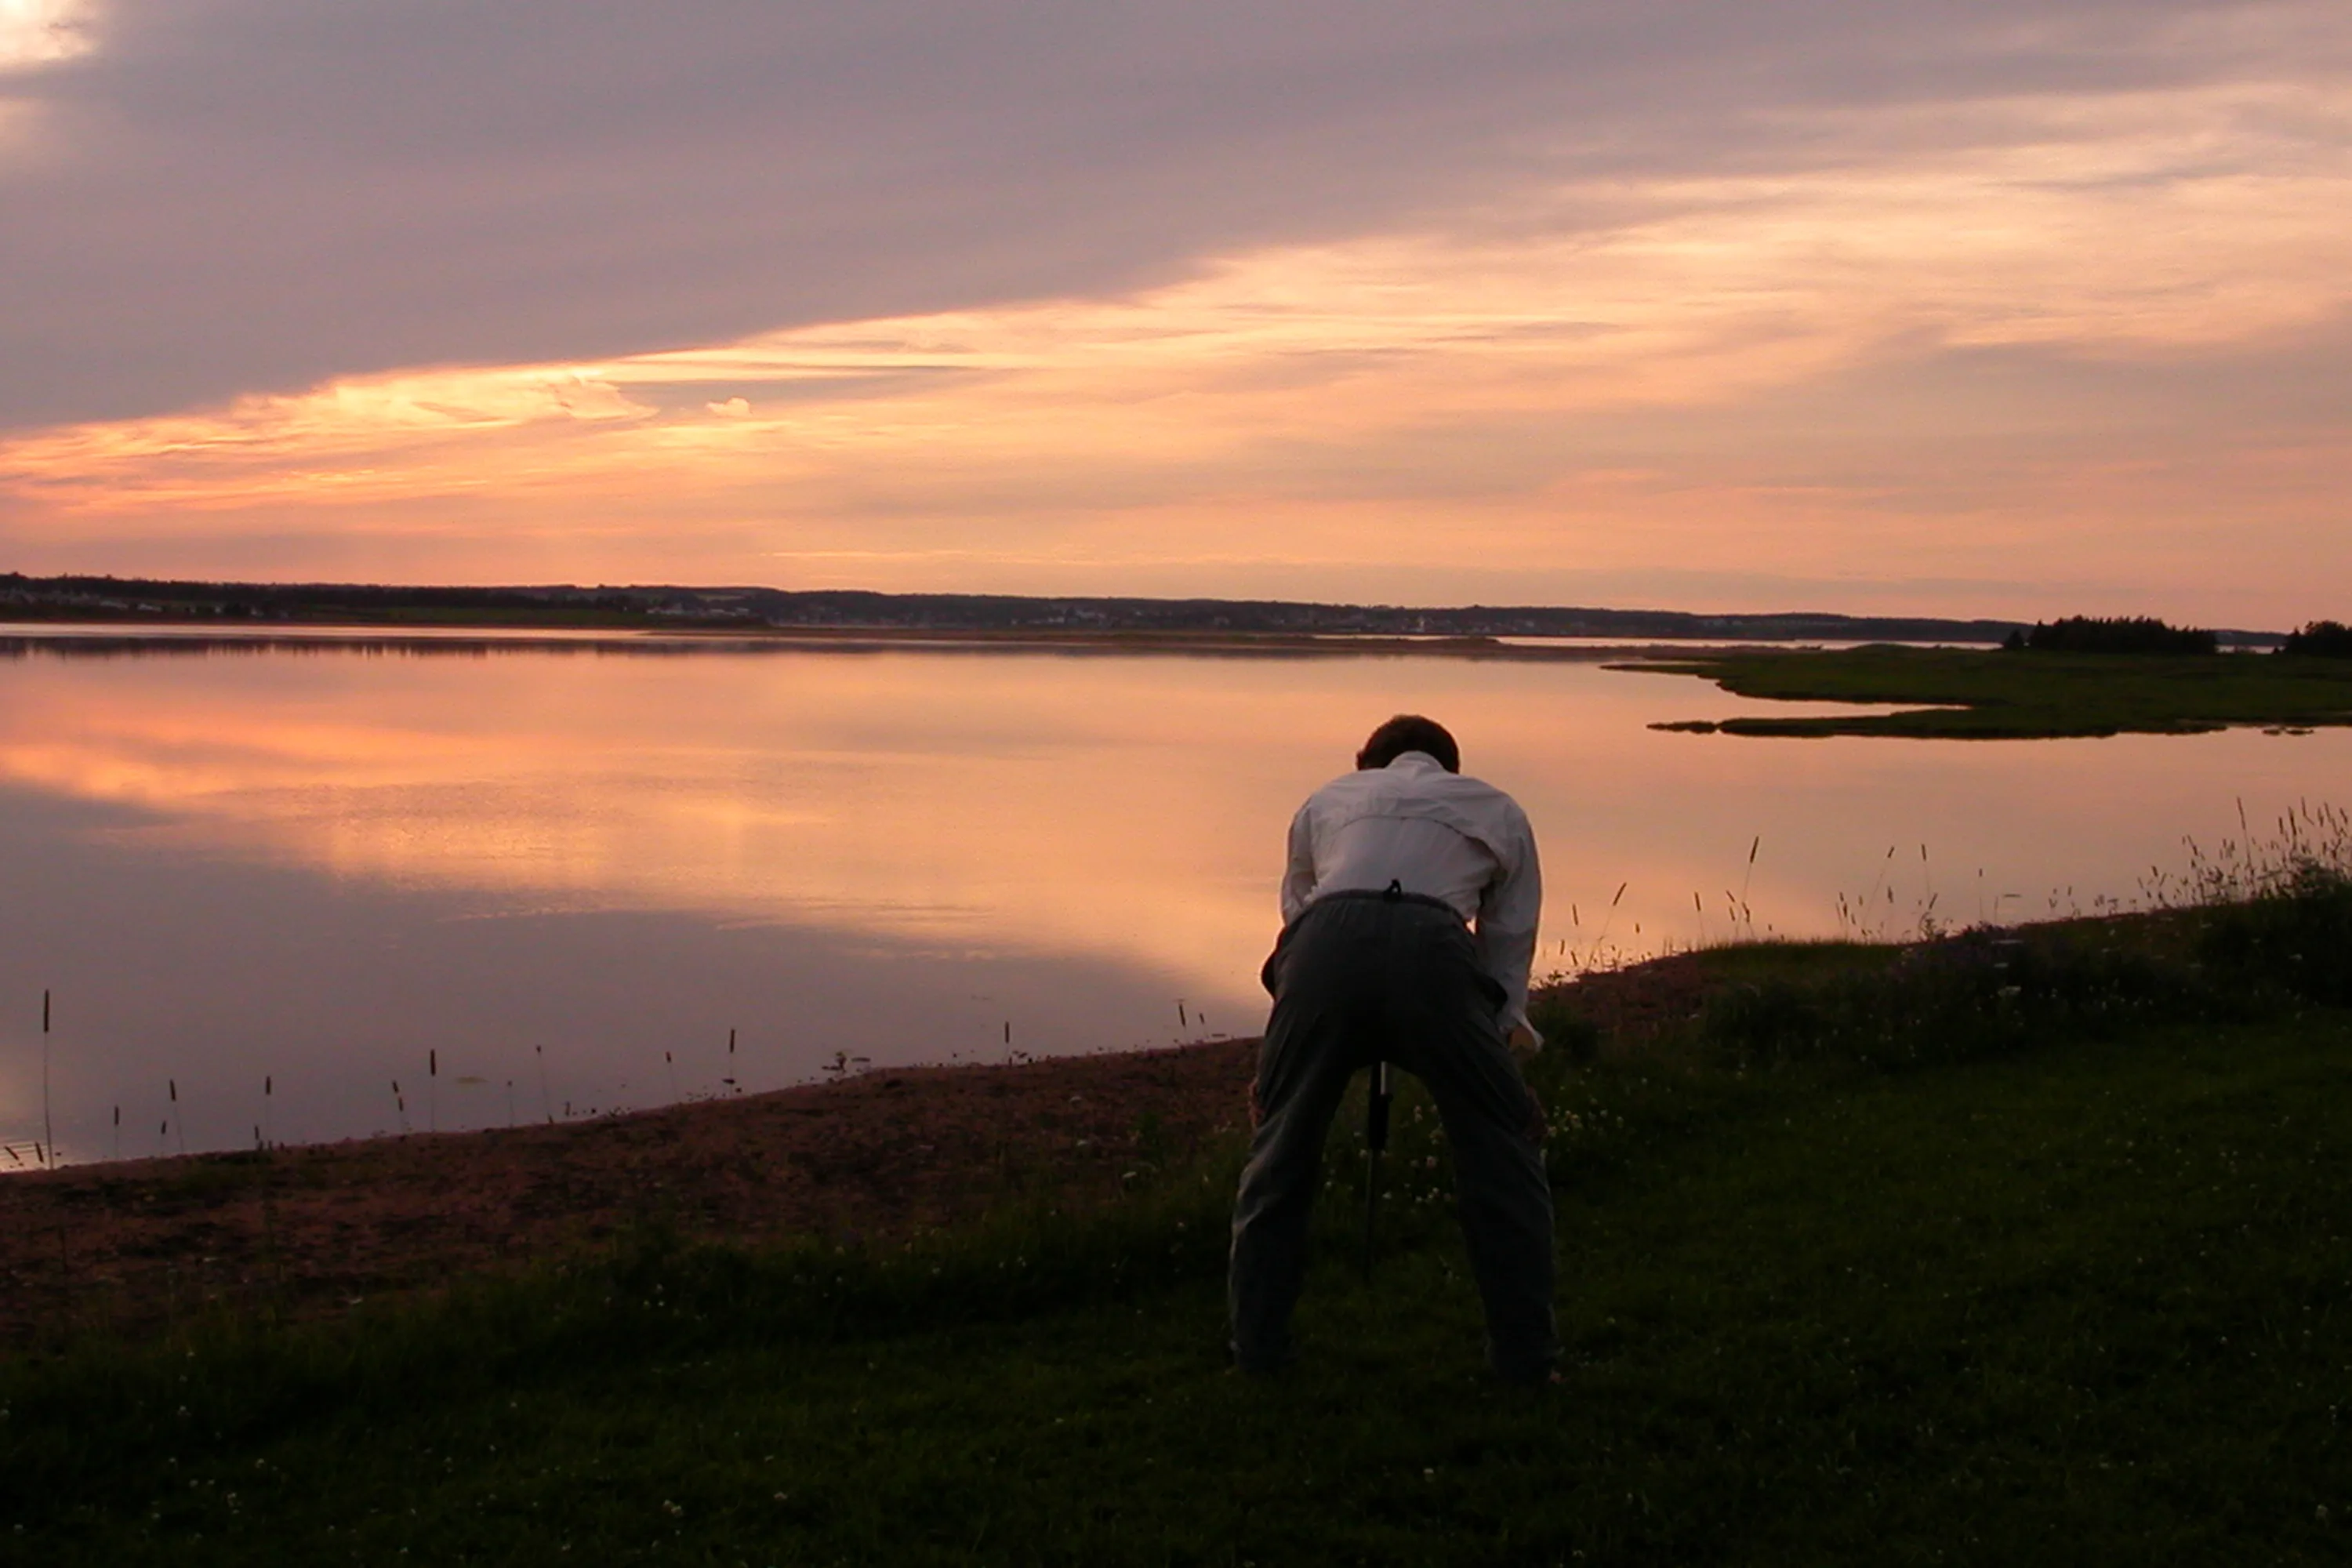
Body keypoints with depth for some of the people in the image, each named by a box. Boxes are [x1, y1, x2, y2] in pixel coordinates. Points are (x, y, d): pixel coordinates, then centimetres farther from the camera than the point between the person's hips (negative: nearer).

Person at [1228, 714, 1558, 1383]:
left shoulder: (1327, 798, 38)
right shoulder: (1498, 811, 35)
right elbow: (1508, 947, 31)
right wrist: (1498, 1039, 39)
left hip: (1323, 944, 1)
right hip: (1434, 950, -1)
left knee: (1279, 1150, 19)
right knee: (1503, 1152, 16)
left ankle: (1257, 1342, 24)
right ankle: (1523, 1352, 18)